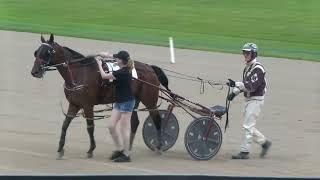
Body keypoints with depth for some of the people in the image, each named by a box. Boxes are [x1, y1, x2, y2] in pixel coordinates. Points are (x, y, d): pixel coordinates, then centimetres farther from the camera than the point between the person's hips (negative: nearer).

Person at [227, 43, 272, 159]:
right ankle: (264, 143, 26)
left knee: (248, 126, -9)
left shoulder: (258, 69, -16)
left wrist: (236, 84, -28)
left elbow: (252, 86, -25)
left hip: (256, 100, -10)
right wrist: (234, 92, 4)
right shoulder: (247, 68, 13)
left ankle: (244, 152, -5)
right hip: (248, 100, 10)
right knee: (248, 126, 14)